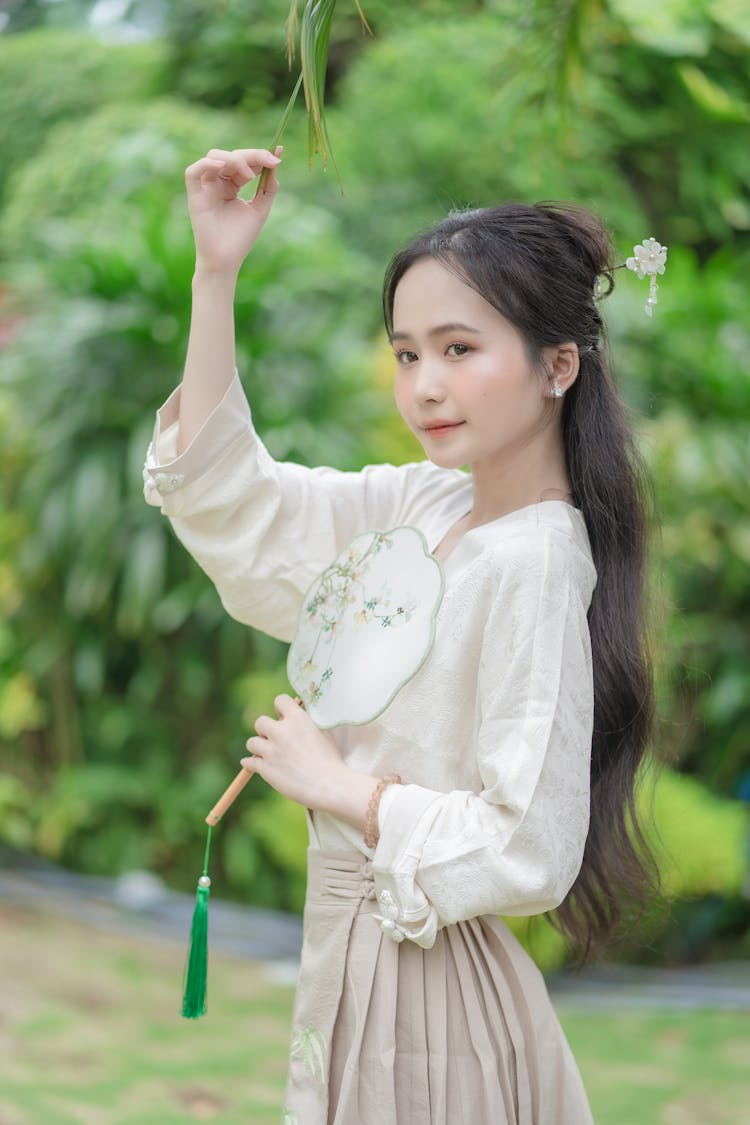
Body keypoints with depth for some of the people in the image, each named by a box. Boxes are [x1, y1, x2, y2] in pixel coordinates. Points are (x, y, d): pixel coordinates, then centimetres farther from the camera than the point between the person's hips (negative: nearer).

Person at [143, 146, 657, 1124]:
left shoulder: (533, 566, -22)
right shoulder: (424, 503, 0)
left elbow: (529, 850, -25)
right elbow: (231, 498, 5)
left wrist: (340, 786, -15)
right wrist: (216, 272, -2)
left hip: (428, 987, -8)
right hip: (355, 953, 8)